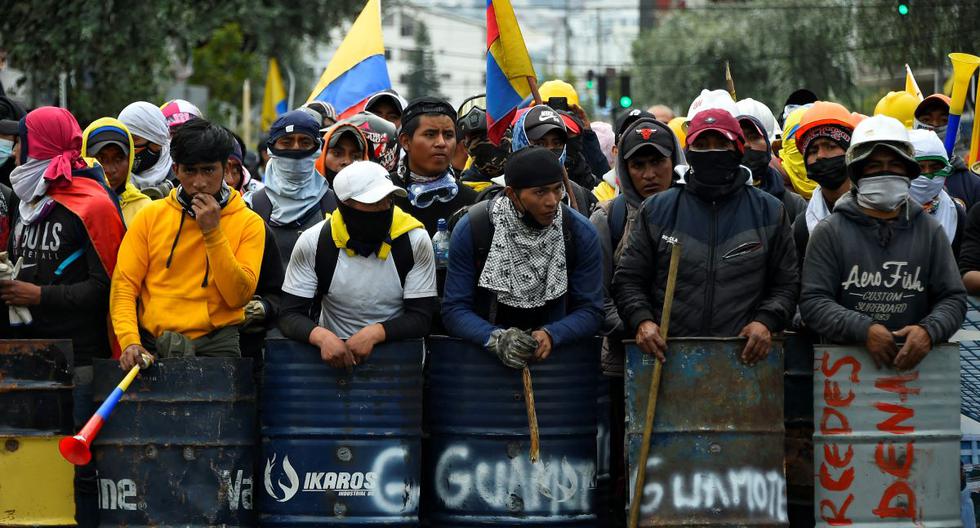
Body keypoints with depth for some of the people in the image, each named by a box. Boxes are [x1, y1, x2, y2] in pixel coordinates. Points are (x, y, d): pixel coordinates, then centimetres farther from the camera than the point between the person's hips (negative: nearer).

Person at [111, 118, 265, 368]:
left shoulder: (248, 223, 6)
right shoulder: (150, 216, 10)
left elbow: (239, 296, -5)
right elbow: (124, 285, 3)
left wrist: (213, 232, -10)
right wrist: (130, 341, -13)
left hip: (215, 344, -1)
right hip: (152, 345, 1)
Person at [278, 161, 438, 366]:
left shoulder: (415, 241, -6)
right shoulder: (313, 243, -5)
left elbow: (421, 318, -6)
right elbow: (290, 316, -5)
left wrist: (374, 333, -24)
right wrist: (322, 337, -27)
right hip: (334, 350, 2)